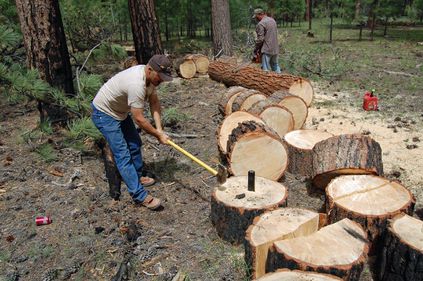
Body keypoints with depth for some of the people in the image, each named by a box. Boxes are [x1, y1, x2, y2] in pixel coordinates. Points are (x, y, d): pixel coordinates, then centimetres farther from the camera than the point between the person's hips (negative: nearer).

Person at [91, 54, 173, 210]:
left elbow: (154, 102, -2)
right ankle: (140, 196, -10)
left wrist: (159, 128, -12)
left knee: (135, 144, 16)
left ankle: (137, 177, 35)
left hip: (120, 111, 10)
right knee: (123, 155, -12)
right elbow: (139, 119, -30)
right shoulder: (136, 84, -36)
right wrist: (158, 135, -18)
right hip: (104, 113, -10)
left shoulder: (149, 75, -8)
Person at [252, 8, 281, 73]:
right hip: (275, 49, 9)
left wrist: (256, 50, -6)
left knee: (266, 70, -5)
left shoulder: (261, 24, -14)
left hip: (266, 50, -9)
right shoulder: (272, 20, 13)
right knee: (275, 66, 19)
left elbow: (260, 39, -17)